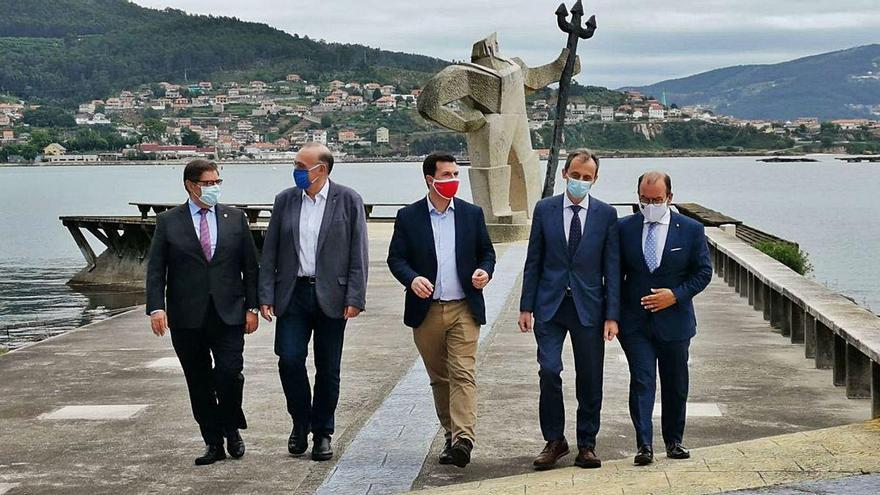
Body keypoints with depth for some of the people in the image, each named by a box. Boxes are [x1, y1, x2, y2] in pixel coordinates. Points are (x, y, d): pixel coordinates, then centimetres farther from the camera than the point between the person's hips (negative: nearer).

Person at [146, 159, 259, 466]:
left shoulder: (235, 218, 8)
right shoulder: (168, 222, 3)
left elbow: (250, 266, 9)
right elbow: (155, 269, 0)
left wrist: (251, 307, 2)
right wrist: (156, 307, -12)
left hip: (228, 314, 0)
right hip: (187, 317, 0)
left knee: (230, 375, -11)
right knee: (199, 384, 5)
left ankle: (231, 429, 14)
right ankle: (213, 443, 16)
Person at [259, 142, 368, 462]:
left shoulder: (348, 201, -1)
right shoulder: (285, 200, 7)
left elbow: (358, 253, -3)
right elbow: (270, 252, 8)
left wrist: (355, 298, -9)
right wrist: (266, 296, 1)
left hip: (330, 297, -2)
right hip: (293, 293, 2)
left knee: (328, 369, 5)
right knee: (290, 360, -8)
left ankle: (323, 433, 18)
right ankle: (300, 423, 13)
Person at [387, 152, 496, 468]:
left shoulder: (472, 213, 6)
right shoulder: (408, 216, 2)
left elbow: (486, 252, 13)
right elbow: (396, 258, 1)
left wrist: (485, 271, -9)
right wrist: (412, 279, -19)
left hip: (464, 309, -1)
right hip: (426, 310, 1)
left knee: (462, 374, -12)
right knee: (439, 378, 11)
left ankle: (463, 438, -20)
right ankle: (451, 436, 22)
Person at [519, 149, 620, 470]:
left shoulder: (606, 214, 1)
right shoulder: (544, 209, 3)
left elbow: (611, 268, 1)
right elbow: (534, 262, 6)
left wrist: (612, 315, -4)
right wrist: (526, 307, 2)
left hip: (588, 307, 0)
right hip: (550, 305, 0)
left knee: (590, 380, 5)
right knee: (549, 371, -11)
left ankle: (586, 444, 18)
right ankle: (554, 441, 5)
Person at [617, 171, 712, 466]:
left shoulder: (691, 230, -2)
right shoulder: (624, 228, 1)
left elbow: (703, 272, 1)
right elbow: (615, 271, 7)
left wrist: (676, 295, -13)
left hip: (674, 320, 1)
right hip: (635, 322, 0)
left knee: (675, 385, 11)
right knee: (641, 381, -9)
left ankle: (674, 442, 25)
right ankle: (644, 445, -9)